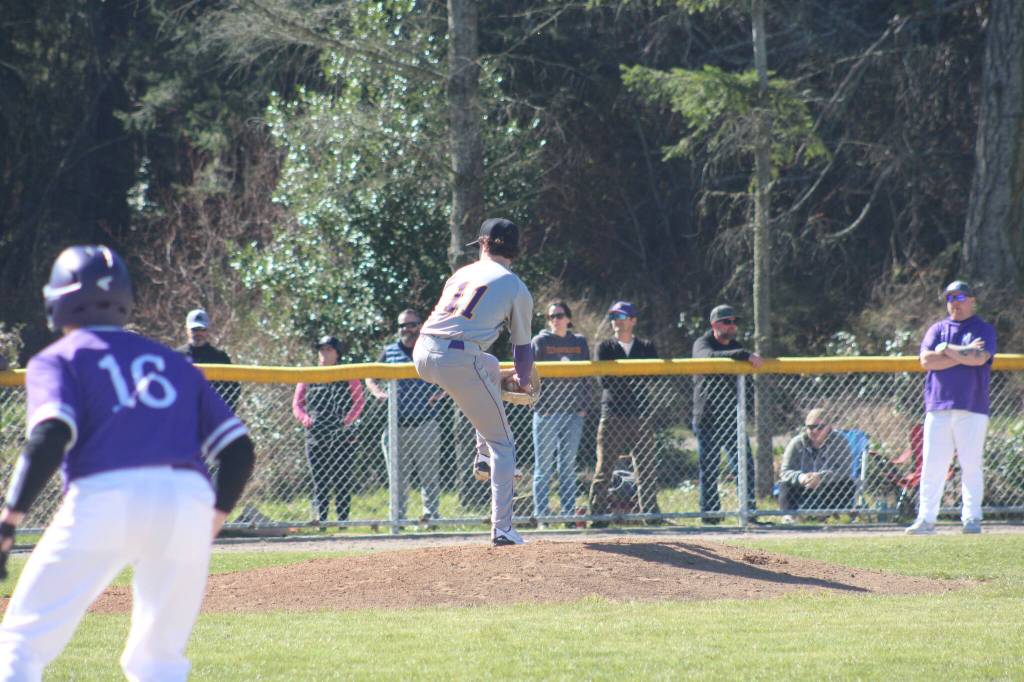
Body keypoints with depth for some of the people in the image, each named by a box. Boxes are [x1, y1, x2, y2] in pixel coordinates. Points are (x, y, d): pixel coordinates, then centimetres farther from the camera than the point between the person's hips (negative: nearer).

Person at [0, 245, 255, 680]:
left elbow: (51, 437, -7)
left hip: (105, 498, -4)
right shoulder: (174, 362, 27)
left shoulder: (57, 359, 14)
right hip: (189, 498, 4)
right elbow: (239, 449, 19)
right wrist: (212, 522, 27)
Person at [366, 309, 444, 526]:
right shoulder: (389, 351, 14)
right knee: (396, 473, 4)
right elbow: (370, 378, 20)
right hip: (396, 424, 3)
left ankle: (431, 512, -1)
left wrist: (440, 394, -6)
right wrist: (378, 393, 0)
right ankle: (398, 515, 8)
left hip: (426, 424, -3)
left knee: (428, 471, -4)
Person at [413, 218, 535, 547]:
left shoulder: (461, 273, 23)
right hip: (460, 361, -6)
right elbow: (522, 345, 12)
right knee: (502, 443, 6)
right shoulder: (515, 287, 7)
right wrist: (523, 382, 32)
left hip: (423, 356, 6)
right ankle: (502, 529, -3)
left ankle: (485, 458, 33)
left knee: (490, 367, 37)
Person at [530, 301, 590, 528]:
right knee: (544, 467, -2)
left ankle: (569, 515, 10)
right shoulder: (539, 342, 2)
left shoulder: (580, 343, 13)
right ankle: (541, 516, -2)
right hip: (547, 411, -4)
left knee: (568, 466, 7)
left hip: (574, 413, 4)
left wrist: (584, 405, 5)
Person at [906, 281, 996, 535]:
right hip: (938, 407, 2)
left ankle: (972, 518, 1)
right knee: (932, 465, -2)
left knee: (971, 464, -4)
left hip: (972, 408, -2)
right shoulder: (937, 329, 15)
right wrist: (964, 354, -7)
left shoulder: (984, 330, 7)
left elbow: (979, 358, -12)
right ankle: (926, 519, 0)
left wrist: (947, 349, -4)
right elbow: (927, 360, -1)